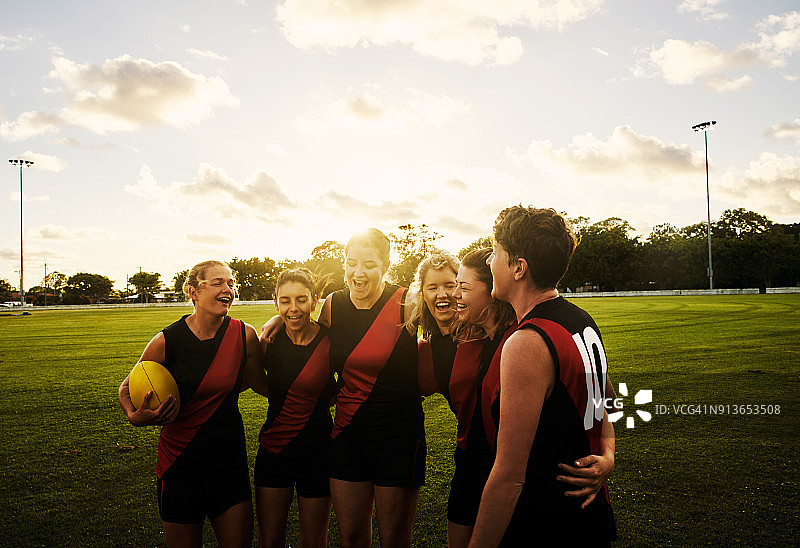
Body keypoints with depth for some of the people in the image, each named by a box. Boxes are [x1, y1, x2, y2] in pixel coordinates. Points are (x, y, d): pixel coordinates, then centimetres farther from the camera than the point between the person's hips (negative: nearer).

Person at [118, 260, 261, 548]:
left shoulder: (244, 335, -7)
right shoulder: (166, 341, -11)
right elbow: (127, 388, 3)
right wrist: (135, 416, -16)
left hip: (230, 462, 2)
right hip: (180, 467, -1)